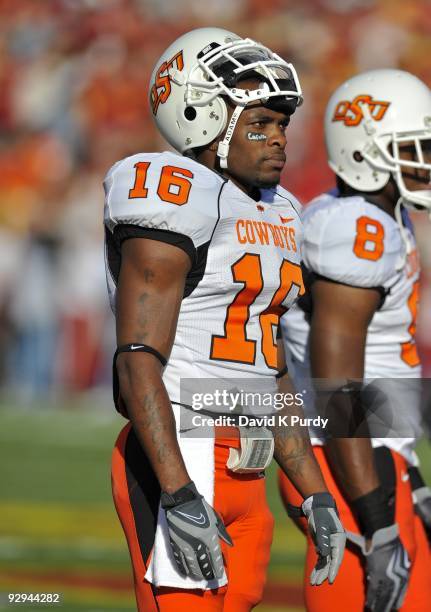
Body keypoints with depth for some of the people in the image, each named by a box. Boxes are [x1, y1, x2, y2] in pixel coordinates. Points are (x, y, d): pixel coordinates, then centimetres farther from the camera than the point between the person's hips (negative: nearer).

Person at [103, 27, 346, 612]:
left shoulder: (275, 216, 19)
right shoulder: (178, 199, -10)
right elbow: (139, 361, -17)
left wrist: (316, 498, 19)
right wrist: (181, 499, -25)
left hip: (244, 475, 9)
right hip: (179, 465, -9)